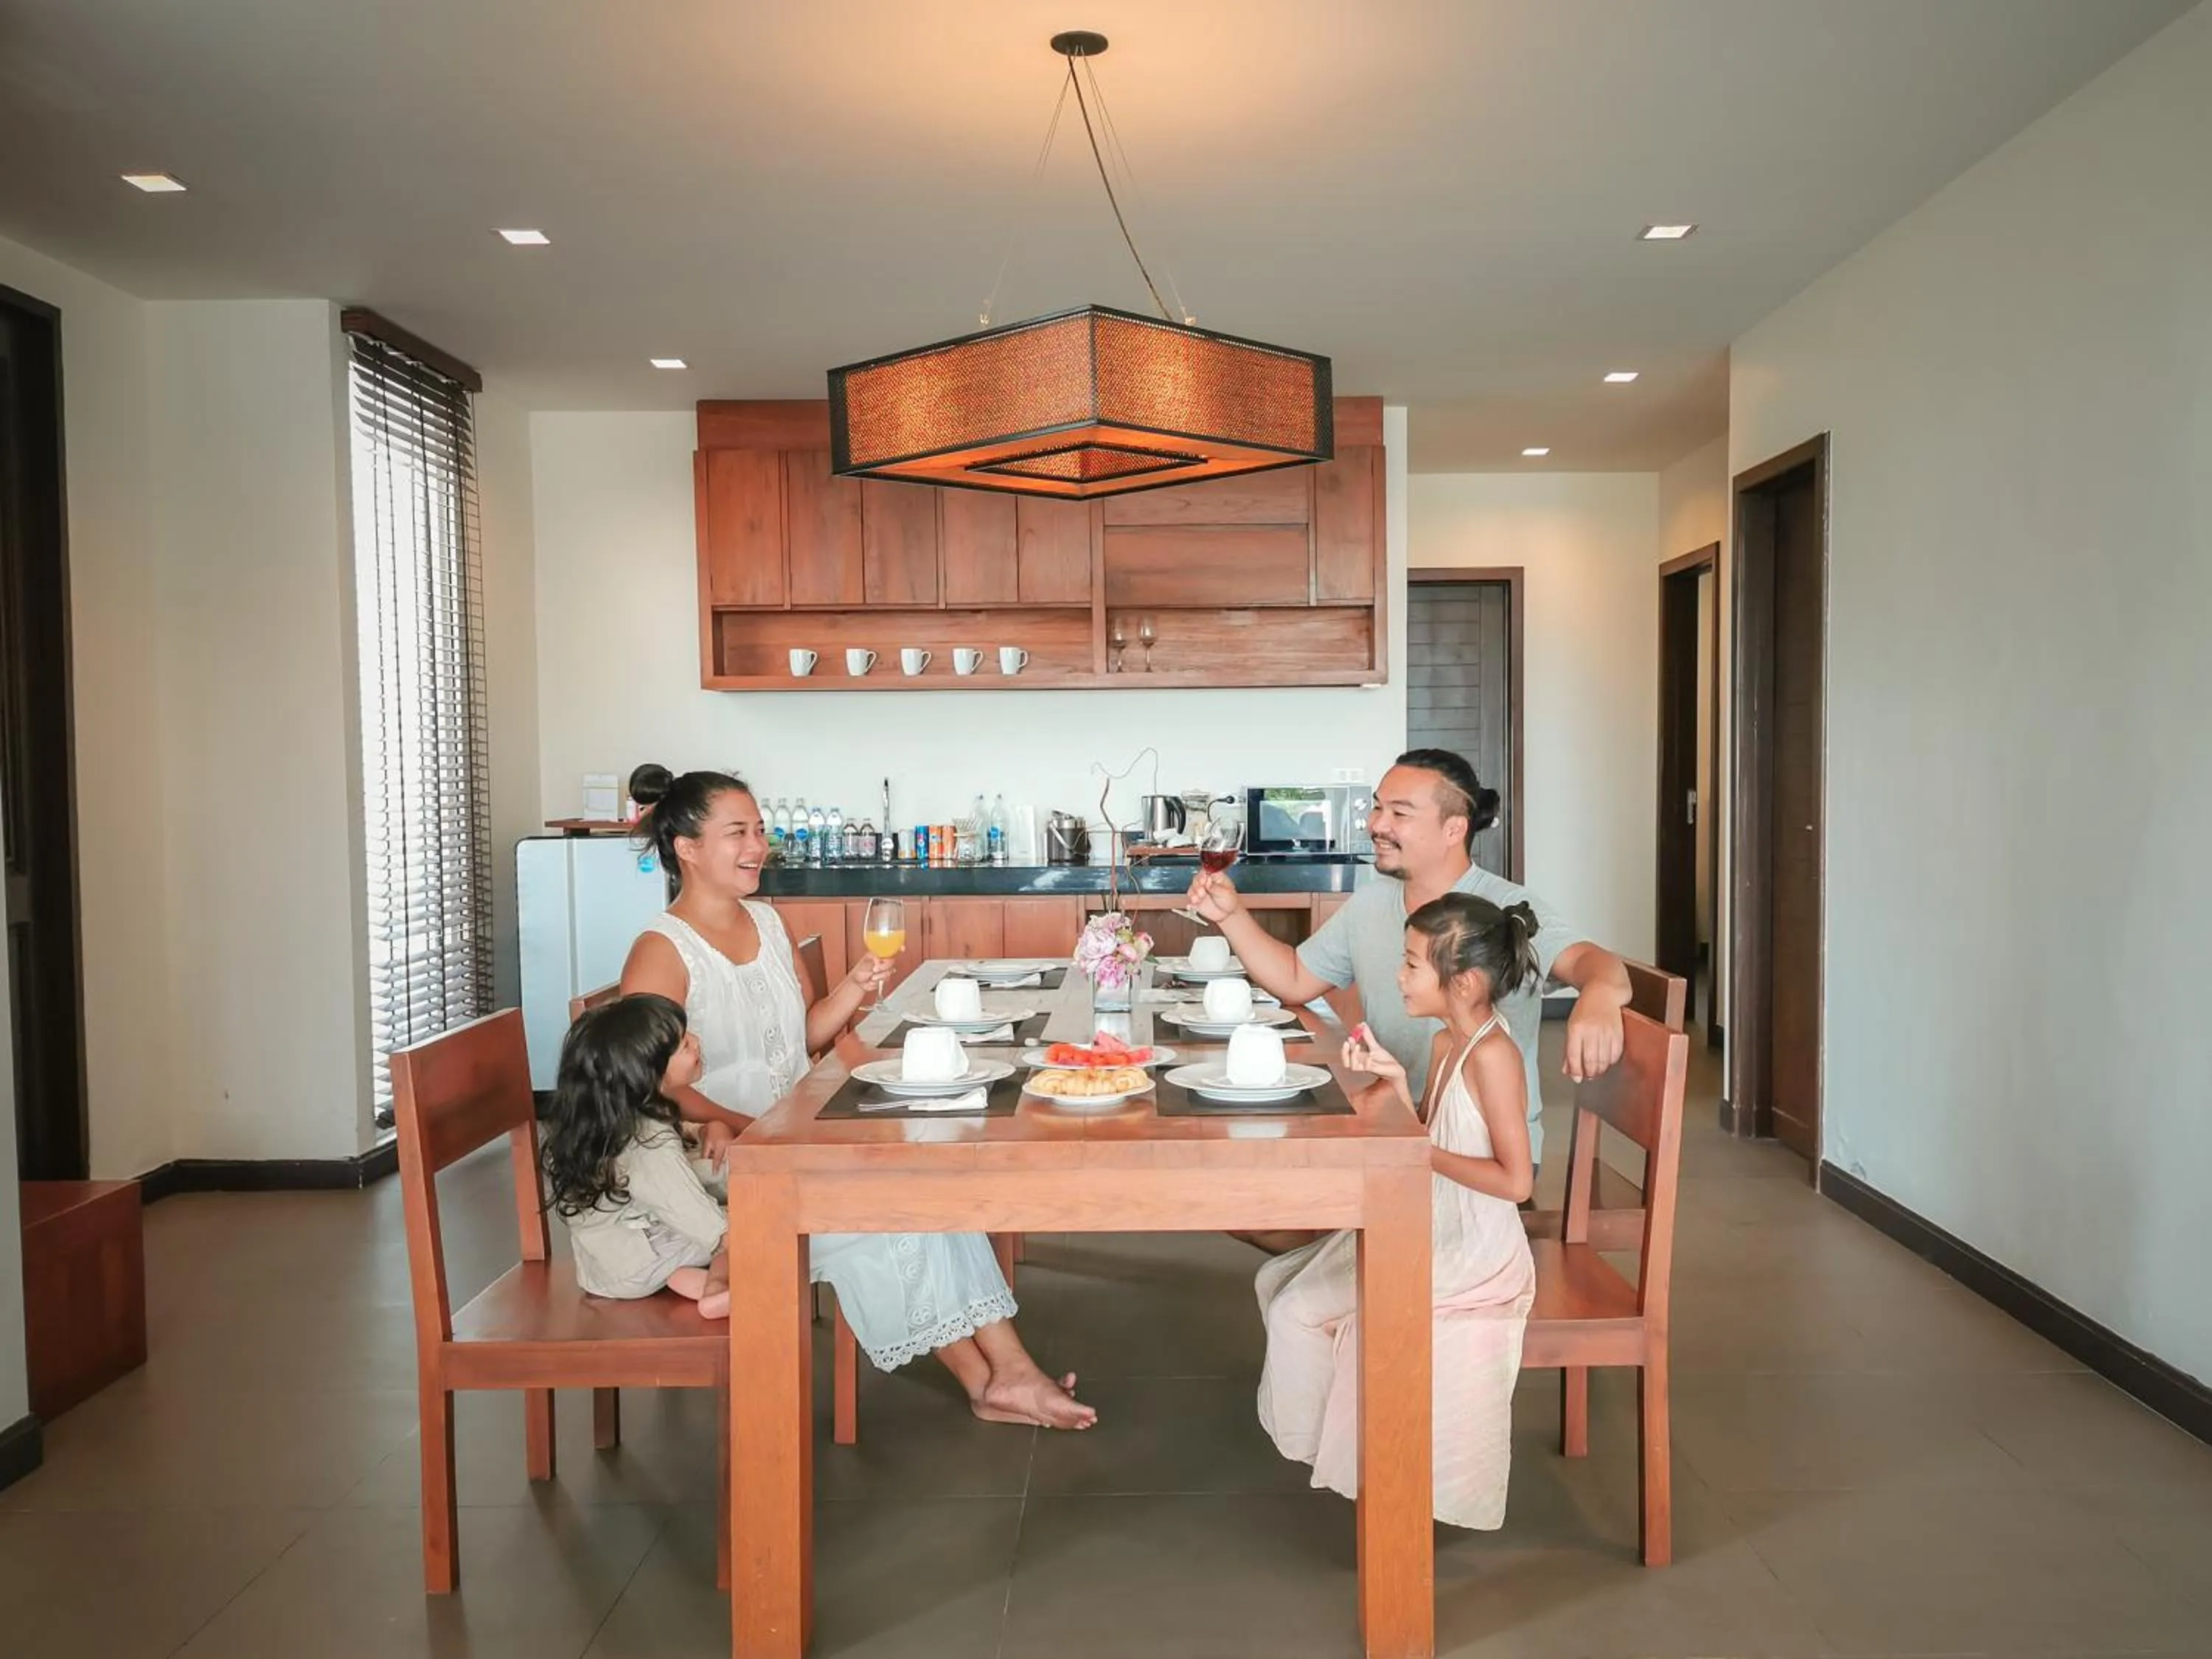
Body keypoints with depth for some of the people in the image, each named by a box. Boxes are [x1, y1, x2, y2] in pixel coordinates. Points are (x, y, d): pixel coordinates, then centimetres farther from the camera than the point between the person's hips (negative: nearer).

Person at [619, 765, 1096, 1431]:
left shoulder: (768, 922, 10)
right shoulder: (662, 951, -12)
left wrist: (855, 987, -4)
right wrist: (741, 1126, -28)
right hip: (727, 1161, -7)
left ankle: (1005, 1372, -13)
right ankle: (992, 1379, -6)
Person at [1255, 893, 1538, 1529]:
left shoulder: (1492, 1054, -21)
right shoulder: (1446, 1043, 6)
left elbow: (1516, 1179, -23)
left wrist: (1423, 1154, -18)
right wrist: (1396, 1081, -3)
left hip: (1470, 1251, -10)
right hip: (1431, 1232, 10)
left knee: (1301, 1309, -13)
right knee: (1280, 1281, 11)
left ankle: (1333, 1447, 11)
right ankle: (1321, 1435, 23)